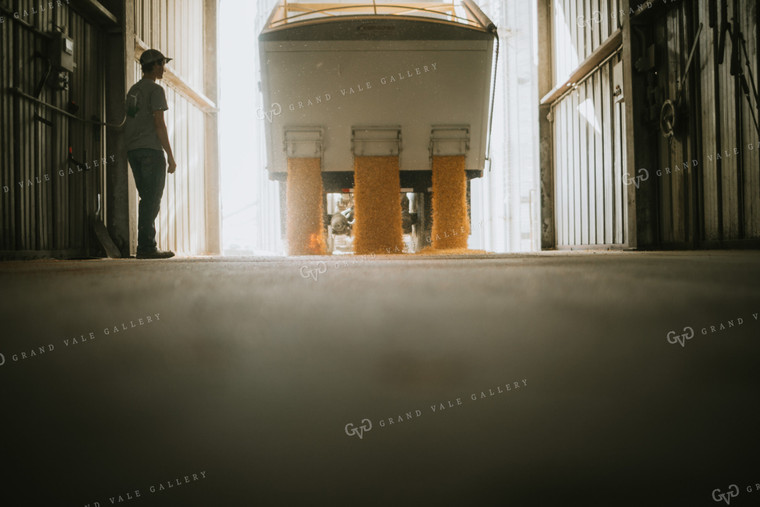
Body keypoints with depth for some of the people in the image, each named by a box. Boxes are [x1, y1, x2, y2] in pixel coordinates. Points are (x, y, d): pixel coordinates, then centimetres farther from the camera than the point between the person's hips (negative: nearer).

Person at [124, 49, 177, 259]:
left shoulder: (132, 90, 20)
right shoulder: (155, 90, -5)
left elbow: (126, 125, 20)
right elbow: (159, 125, -12)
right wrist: (171, 156, -10)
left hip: (132, 150, 8)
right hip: (151, 149, -8)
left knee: (148, 199, 11)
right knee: (152, 200, -7)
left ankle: (145, 247, 10)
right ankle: (147, 247, -10)